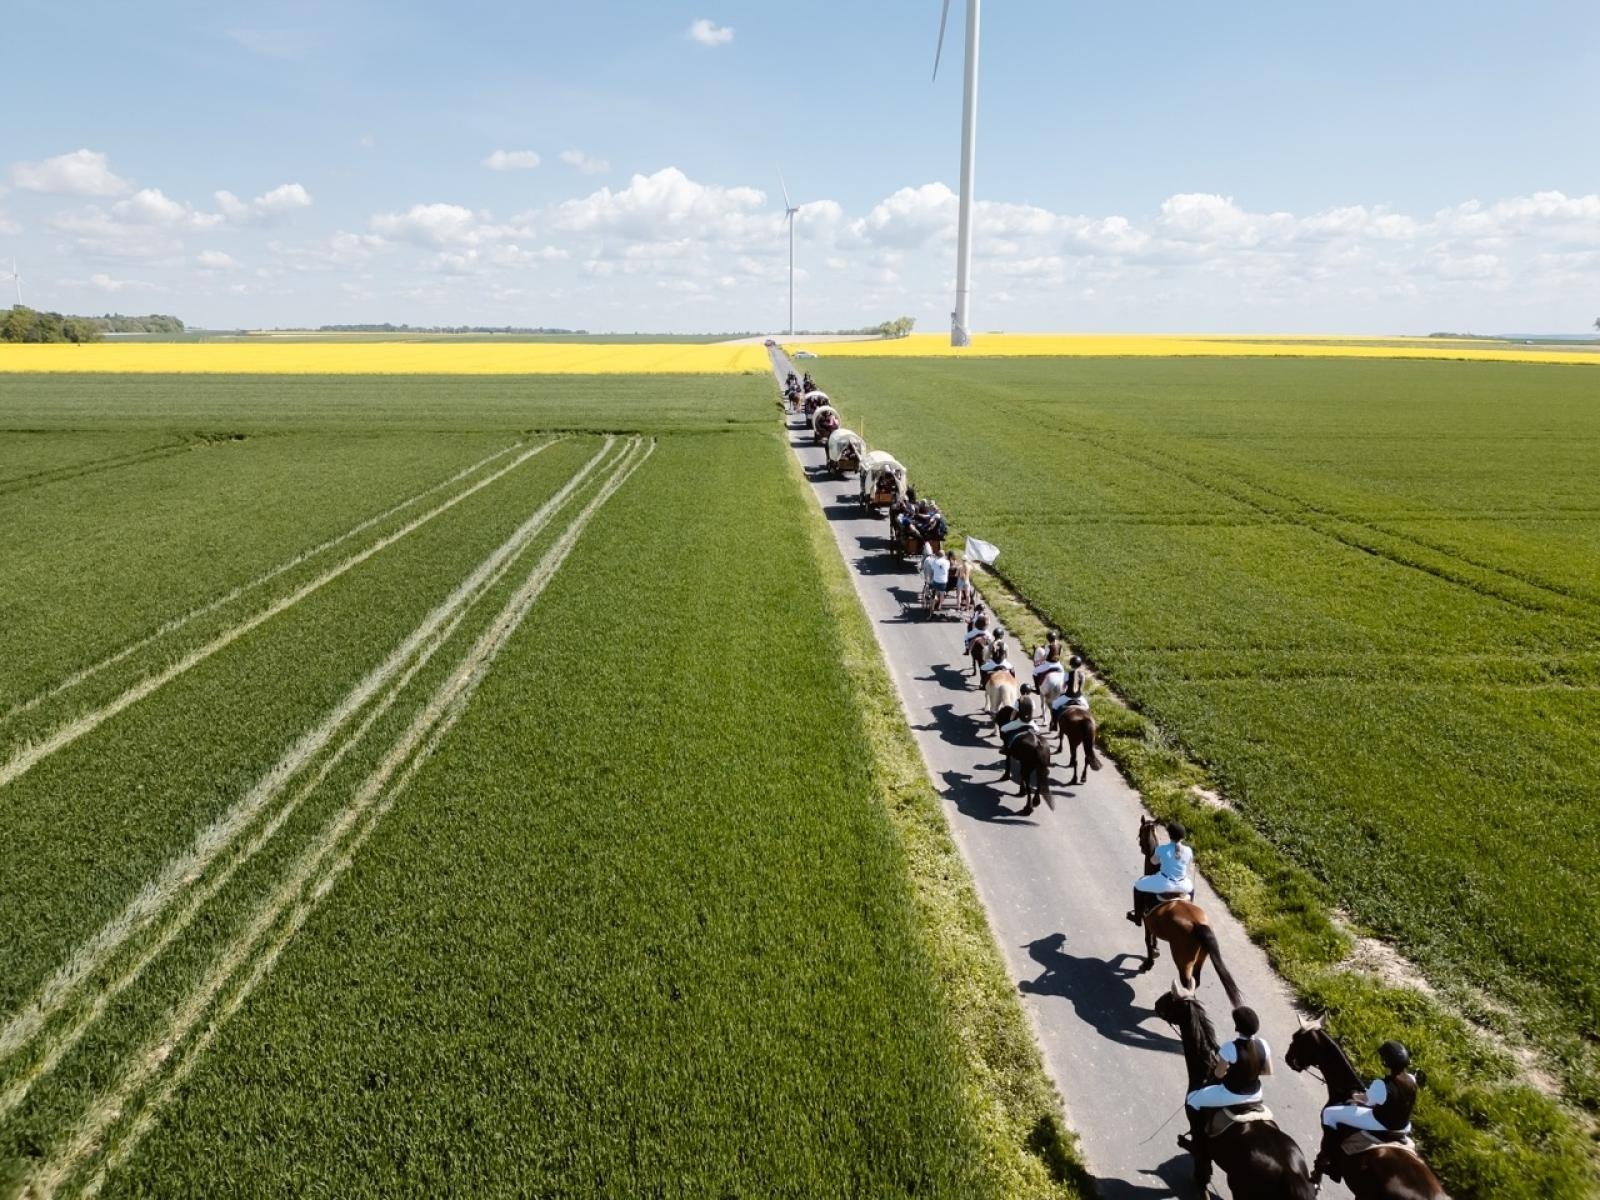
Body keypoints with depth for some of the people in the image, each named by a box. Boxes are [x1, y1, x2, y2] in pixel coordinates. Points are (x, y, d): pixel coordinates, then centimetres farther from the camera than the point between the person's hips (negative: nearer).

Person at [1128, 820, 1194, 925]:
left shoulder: (1162, 849, -16)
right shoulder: (1188, 851, -8)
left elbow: (1154, 861, 5)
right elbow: (1190, 869, 6)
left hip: (1164, 884, -4)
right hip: (1182, 886, 4)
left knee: (1139, 886, 21)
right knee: (1191, 886, 42)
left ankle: (1138, 918, 31)